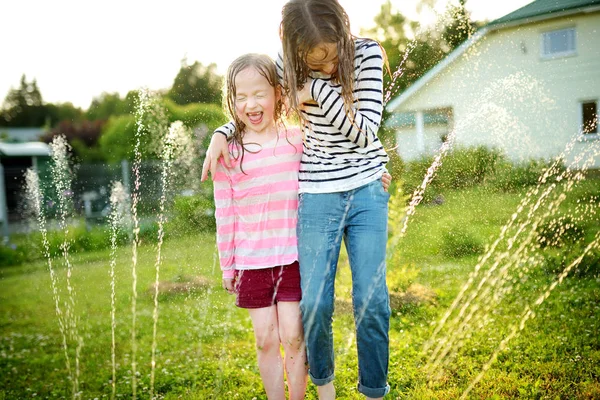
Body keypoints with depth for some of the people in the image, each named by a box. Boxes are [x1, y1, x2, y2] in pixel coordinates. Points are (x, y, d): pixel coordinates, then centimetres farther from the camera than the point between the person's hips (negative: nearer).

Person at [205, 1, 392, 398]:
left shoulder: (367, 53, -9)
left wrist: (319, 89, -22)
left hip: (368, 193, 0)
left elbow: (366, 133, -15)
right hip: (317, 198, 1)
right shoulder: (288, 64, -4)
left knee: (372, 300, -1)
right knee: (314, 303, 0)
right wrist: (222, 134, -4)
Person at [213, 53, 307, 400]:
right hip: (251, 262, 0)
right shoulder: (228, 153, -2)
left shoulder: (297, 140, 0)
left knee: (293, 338, 4)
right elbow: (225, 215, 2)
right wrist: (227, 266, 6)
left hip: (293, 257, 0)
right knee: (266, 340, 7)